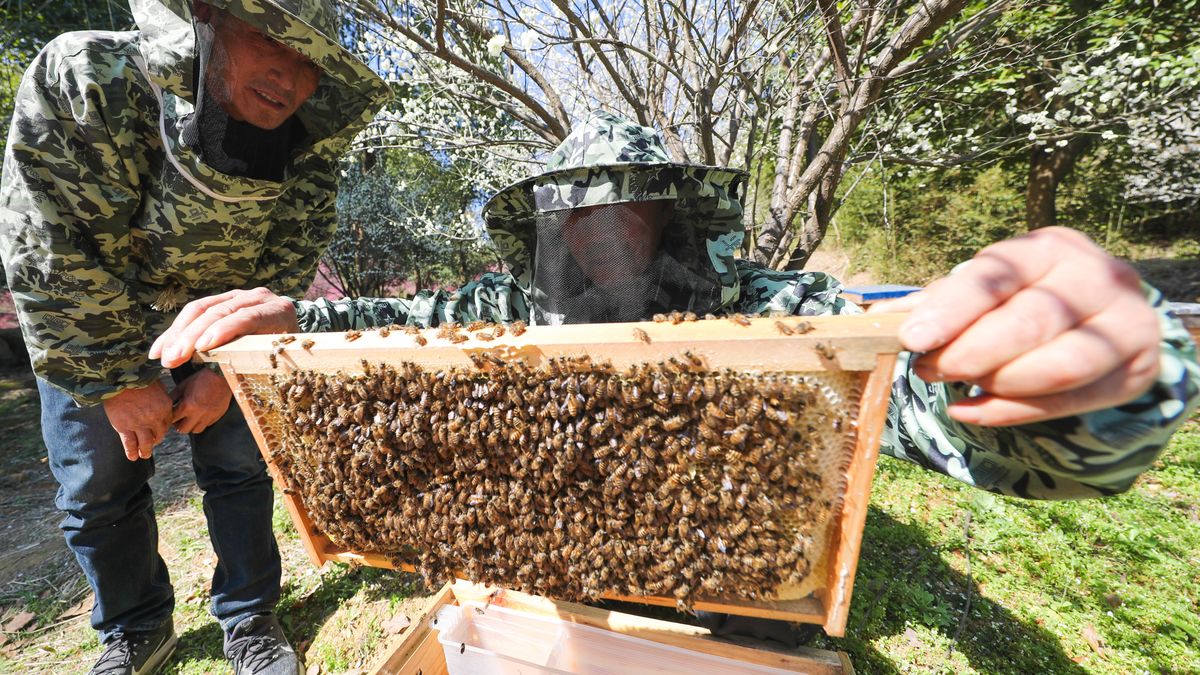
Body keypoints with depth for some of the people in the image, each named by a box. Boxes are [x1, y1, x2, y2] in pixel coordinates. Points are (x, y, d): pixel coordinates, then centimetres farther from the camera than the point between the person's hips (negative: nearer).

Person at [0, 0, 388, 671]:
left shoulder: (313, 146, -21)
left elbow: (289, 270, -14)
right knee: (98, 481, 6)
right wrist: (118, 380, -18)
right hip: (87, 317, 0)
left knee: (239, 462, 3)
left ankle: (250, 619, 25)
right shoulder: (80, 80, -25)